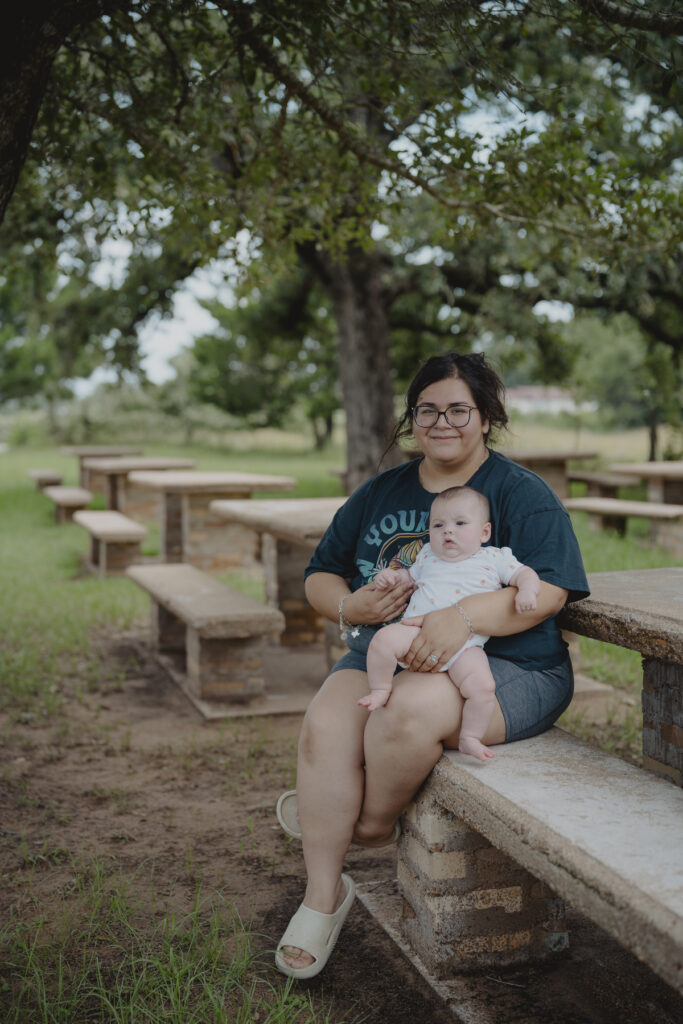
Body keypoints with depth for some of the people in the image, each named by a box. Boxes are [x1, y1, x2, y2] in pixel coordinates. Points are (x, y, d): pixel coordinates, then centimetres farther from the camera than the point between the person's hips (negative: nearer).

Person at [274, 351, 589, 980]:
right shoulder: (380, 493, 17)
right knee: (324, 725, -25)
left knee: (409, 709, -36)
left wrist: (463, 616, -30)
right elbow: (320, 577, 19)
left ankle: (374, 823, -3)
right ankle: (324, 895, -10)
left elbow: (547, 591, -13)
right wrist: (352, 605, -6)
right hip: (382, 653, 5)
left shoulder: (521, 493, 1)